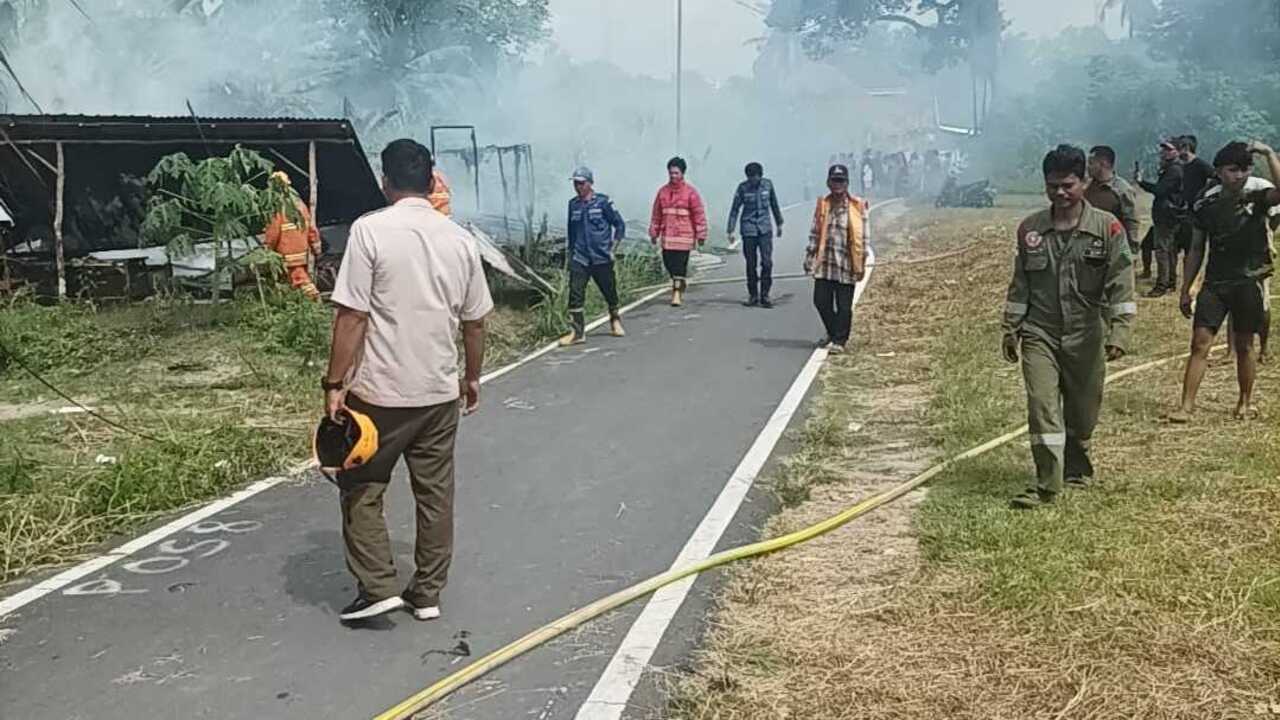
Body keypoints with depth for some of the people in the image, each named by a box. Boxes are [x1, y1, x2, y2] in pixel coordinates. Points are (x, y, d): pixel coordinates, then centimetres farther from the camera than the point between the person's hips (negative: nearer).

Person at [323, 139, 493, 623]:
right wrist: (472, 377, 22)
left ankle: (377, 587, 9)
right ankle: (428, 593, 21)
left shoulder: (370, 230, -11)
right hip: (441, 392, 4)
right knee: (435, 492, 13)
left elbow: (351, 316, -15)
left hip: (380, 392, -4)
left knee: (361, 488, 11)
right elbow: (474, 321, 9)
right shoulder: (460, 239, 3)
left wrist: (335, 384, -9)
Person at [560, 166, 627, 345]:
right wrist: (571, 251, 18)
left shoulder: (603, 202, -5)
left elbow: (620, 225, 0)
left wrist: (613, 247, -5)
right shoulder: (573, 204, 8)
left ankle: (615, 321, 36)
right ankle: (577, 332, -6)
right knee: (575, 294, -10)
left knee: (610, 292, 11)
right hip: (579, 258, 3)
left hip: (602, 258, -3)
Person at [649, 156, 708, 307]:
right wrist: (654, 232, 13)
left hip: (684, 236, -4)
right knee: (669, 264, 7)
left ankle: (677, 293, 0)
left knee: (680, 265, -7)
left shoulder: (690, 191, -3)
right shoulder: (663, 191, 8)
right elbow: (656, 214, 14)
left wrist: (701, 235, -5)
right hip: (667, 236, 4)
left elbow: (699, 214, -3)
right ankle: (681, 284, 32)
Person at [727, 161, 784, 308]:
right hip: (748, 229, -1)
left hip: (765, 228, 1)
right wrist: (730, 231, -6)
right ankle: (753, 295, 16)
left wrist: (779, 224, 20)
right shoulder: (743, 187, -4)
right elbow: (735, 209, 0)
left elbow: (774, 204, 15)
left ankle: (764, 295, -1)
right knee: (751, 264, 3)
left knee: (767, 262, -9)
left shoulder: (767, 184, 1)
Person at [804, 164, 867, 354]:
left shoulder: (857, 207, -4)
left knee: (844, 306, 2)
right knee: (821, 301, 6)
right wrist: (809, 258, 7)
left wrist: (861, 265, -5)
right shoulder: (822, 205, 7)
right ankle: (833, 333, 29)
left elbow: (863, 237, -3)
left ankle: (840, 340, 14)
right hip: (824, 263, 4)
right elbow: (814, 234, 11)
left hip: (846, 264, -3)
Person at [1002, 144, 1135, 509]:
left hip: (1086, 335, -1)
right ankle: (1046, 484, -8)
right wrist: (1011, 330, 11)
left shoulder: (1107, 228, -5)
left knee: (1083, 409, 12)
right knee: (1042, 407, -10)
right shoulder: (1030, 229, 4)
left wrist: (1118, 332, -17)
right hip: (1039, 333, 1)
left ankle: (1076, 467, 35)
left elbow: (1121, 282, -9)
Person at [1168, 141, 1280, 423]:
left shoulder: (1257, 194, -5)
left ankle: (1245, 402, 27)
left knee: (1244, 345, 9)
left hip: (1249, 280, -2)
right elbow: (1196, 249, 10)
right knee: (1200, 342, -5)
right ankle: (1186, 406, -5)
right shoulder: (1206, 203, 3)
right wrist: (1185, 290, 9)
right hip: (1215, 281, 2)